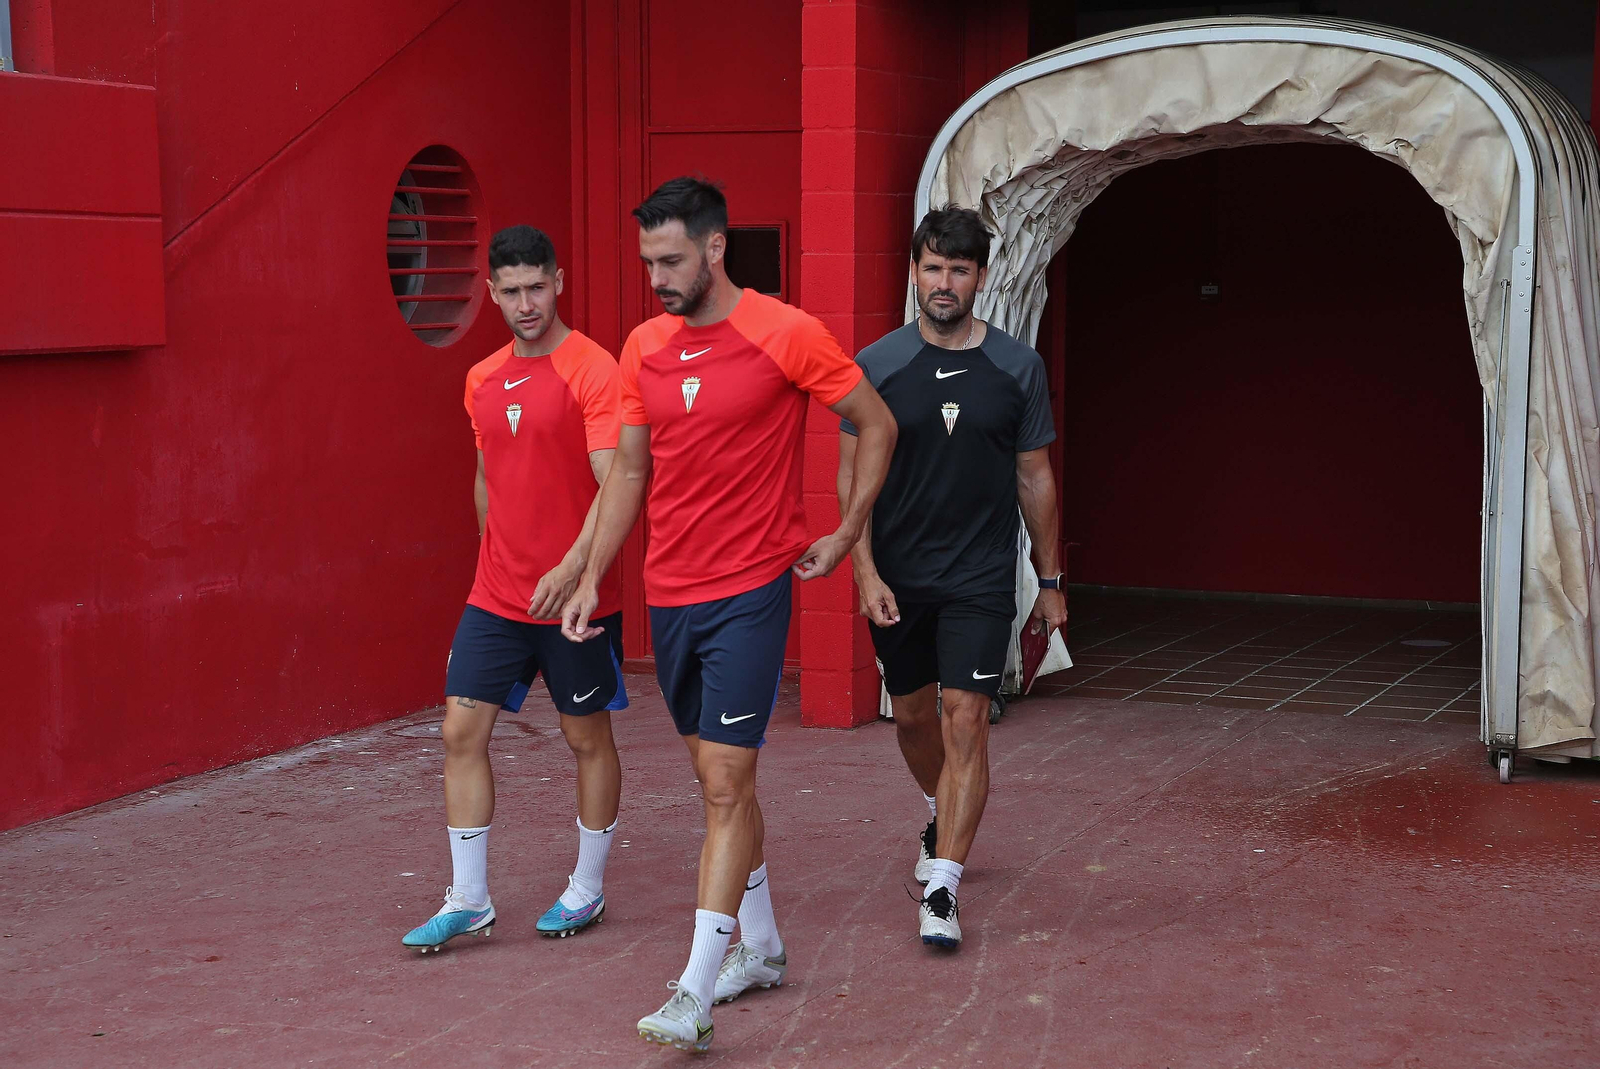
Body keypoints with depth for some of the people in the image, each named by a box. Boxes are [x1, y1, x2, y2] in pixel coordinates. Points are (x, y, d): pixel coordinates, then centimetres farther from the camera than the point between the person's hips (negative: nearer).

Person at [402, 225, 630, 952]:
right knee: (461, 730, 0)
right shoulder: (483, 381, 10)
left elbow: (613, 484, -20)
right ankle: (469, 901, 8)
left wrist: (572, 566, -33)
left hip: (575, 596, -6)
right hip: (496, 596, 6)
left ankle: (587, 891, 23)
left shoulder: (592, 371, -11)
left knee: (588, 737, 7)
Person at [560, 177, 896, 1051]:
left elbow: (877, 426, 0)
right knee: (718, 776, 15)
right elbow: (629, 470, 14)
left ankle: (695, 996, -10)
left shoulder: (787, 336, -9)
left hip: (749, 593, -6)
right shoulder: (644, 348, 7)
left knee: (725, 782, -10)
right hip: (668, 593, 6)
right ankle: (760, 947, 32)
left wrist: (844, 536, 0)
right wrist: (590, 579, 10)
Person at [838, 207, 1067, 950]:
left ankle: (940, 890, -7)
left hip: (980, 580, -1)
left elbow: (1035, 478, 7)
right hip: (896, 579, 1)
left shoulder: (1017, 368, 1)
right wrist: (865, 571, -9)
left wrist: (1051, 582, 8)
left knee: (965, 721, -10)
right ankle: (941, 817, 46)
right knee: (912, 714, 16)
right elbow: (853, 476, 0)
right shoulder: (878, 365, -1)